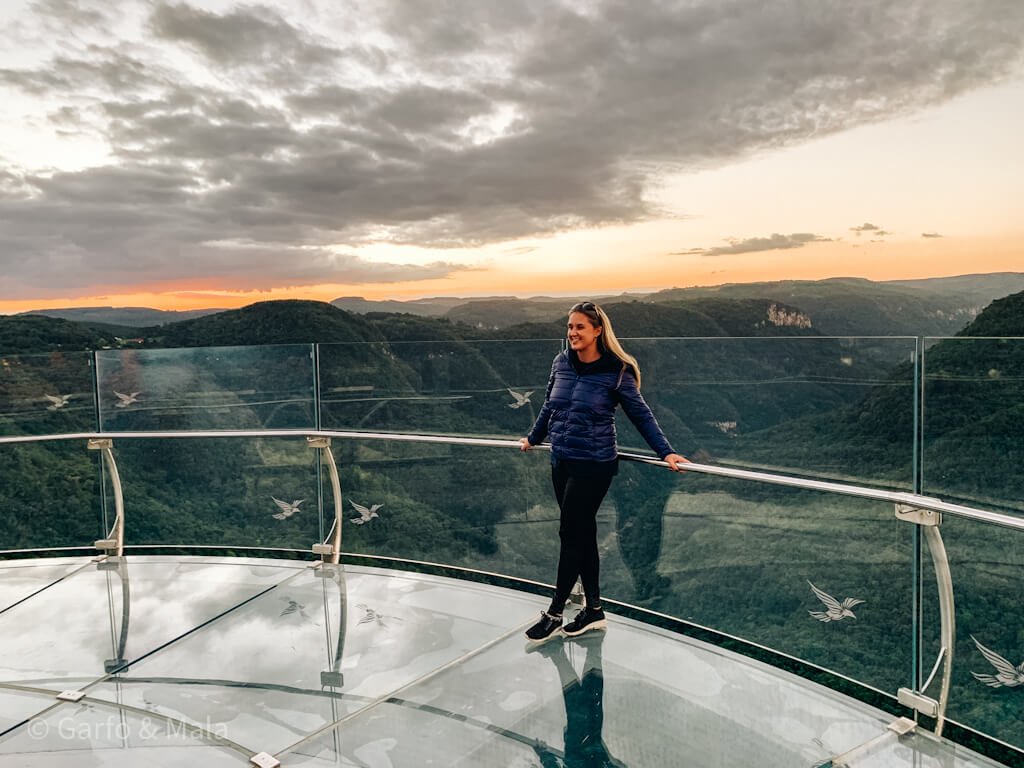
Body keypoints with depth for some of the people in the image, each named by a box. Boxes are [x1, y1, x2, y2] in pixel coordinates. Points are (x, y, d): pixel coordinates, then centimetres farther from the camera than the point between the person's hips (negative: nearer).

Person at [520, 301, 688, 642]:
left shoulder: (616, 372, -12)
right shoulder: (561, 362, 4)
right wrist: (533, 437, 29)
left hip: (593, 466, -6)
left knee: (571, 536, 0)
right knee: (582, 535, 13)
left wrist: (666, 452, -10)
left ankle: (554, 614, 14)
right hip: (561, 462, 6)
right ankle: (594, 611, 26)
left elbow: (641, 415, -5)